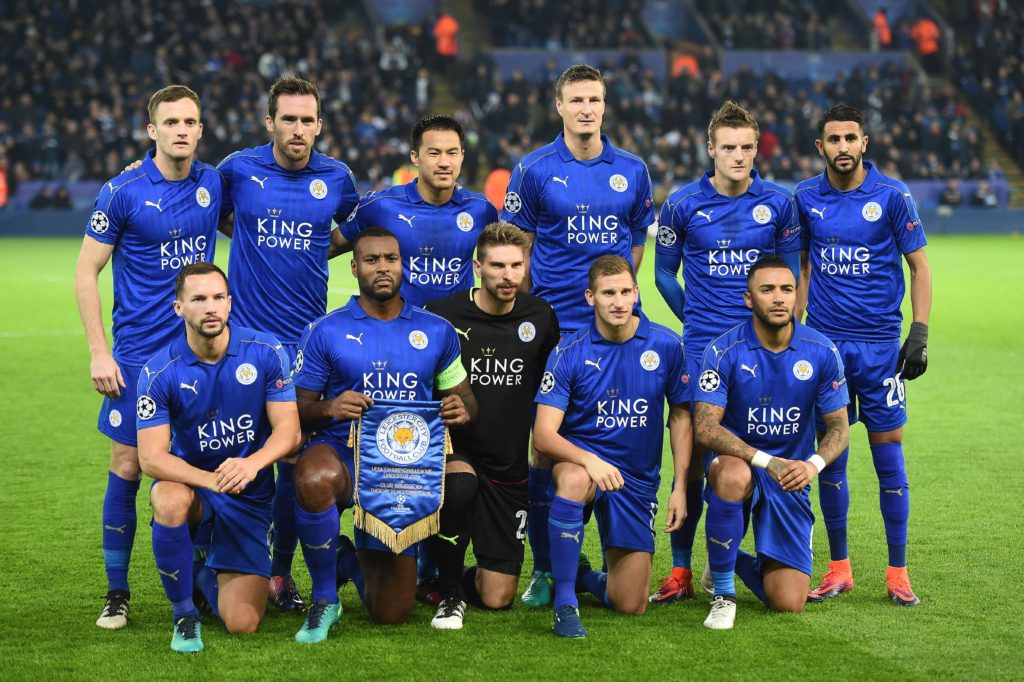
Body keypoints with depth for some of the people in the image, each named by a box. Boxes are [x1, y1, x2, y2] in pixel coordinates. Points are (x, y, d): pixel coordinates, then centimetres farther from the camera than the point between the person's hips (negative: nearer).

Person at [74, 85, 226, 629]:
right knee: (127, 467, -1)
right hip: (139, 354, -3)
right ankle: (116, 593, 10)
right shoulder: (123, 192, -7)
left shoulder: (215, 184, 4)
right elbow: (86, 271, -3)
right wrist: (98, 352, -9)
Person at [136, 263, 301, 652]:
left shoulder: (265, 353, -11)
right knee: (169, 502, -40)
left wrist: (253, 463, -34)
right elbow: (151, 458, -17)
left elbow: (289, 429, -12)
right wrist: (210, 479, -35)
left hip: (250, 496, 1)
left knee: (242, 625, -11)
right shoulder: (159, 373, -14)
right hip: (189, 481, -1)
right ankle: (184, 613, -14)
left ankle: (212, 575, 28)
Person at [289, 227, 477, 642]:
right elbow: (299, 410, 0)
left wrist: (462, 410, -12)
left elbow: (465, 398, 13)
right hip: (342, 454, -2)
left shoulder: (437, 332, 7)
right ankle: (324, 600, -18)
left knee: (392, 614, 2)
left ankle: (355, 562, 41)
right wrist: (330, 408, -23)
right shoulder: (326, 332, -1)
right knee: (314, 479, -43)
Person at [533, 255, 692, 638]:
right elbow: (543, 435, -16)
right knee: (573, 479, -42)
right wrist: (589, 460, -35)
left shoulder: (666, 346, -5)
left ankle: (582, 576, 34)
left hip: (638, 480, 2)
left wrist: (680, 487, -1)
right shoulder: (570, 352, -11)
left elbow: (680, 416, 7)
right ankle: (565, 603, -29)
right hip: (581, 458, -2)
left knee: (630, 606, -1)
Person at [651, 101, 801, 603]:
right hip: (700, 350, -1)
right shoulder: (682, 204, 0)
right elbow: (664, 273, 11)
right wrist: (696, 320, 10)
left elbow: (789, 273, 13)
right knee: (691, 456, -3)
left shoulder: (778, 203, 2)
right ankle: (680, 570, 5)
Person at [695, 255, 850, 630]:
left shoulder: (822, 352, -6)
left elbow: (839, 427, 0)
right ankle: (723, 592, -20)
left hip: (791, 475, 2)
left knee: (789, 603, -8)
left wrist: (813, 464, -22)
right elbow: (705, 428, -18)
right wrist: (767, 461, -30)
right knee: (732, 475, -42)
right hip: (739, 462, -2)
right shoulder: (724, 351, -13)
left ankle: (736, 562, 29)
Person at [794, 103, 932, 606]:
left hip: (879, 345, -2)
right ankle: (838, 569, 15)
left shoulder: (892, 196, -4)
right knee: (830, 457, 5)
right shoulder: (805, 198, 5)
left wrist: (920, 332, -8)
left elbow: (919, 265, 0)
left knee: (888, 454, -1)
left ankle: (898, 573, 8)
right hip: (823, 341, 2)